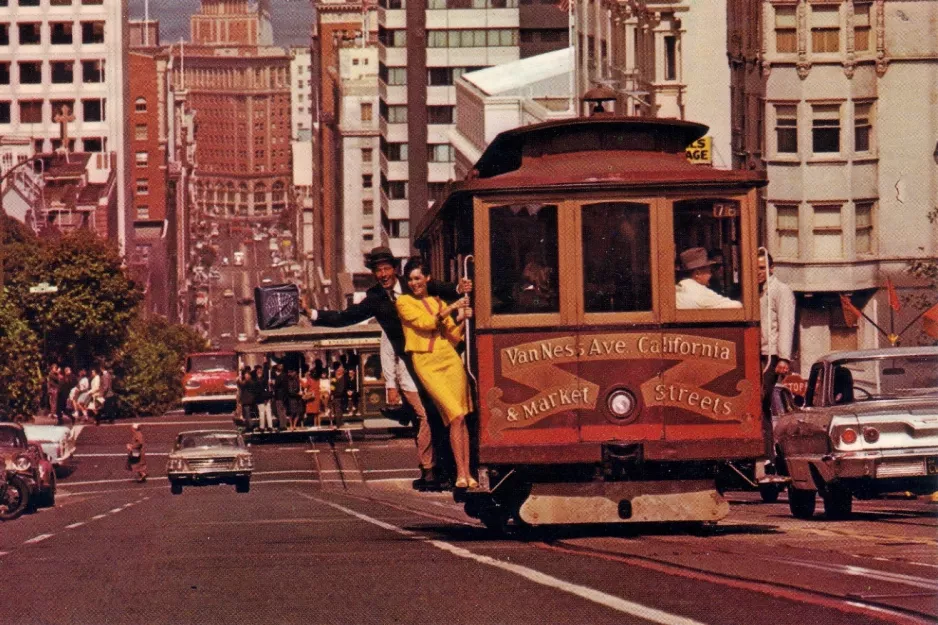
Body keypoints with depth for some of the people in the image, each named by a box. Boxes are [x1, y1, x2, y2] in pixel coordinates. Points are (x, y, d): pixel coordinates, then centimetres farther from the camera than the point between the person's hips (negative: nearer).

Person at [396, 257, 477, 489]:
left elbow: (454, 338, 16)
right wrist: (451, 308, -5)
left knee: (461, 418, -2)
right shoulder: (404, 302, 5)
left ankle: (467, 473, -1)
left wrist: (461, 319, 0)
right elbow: (425, 322, -10)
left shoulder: (438, 302, 19)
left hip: (450, 359, 4)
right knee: (456, 416, -14)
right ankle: (460, 474, -11)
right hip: (426, 363, -4)